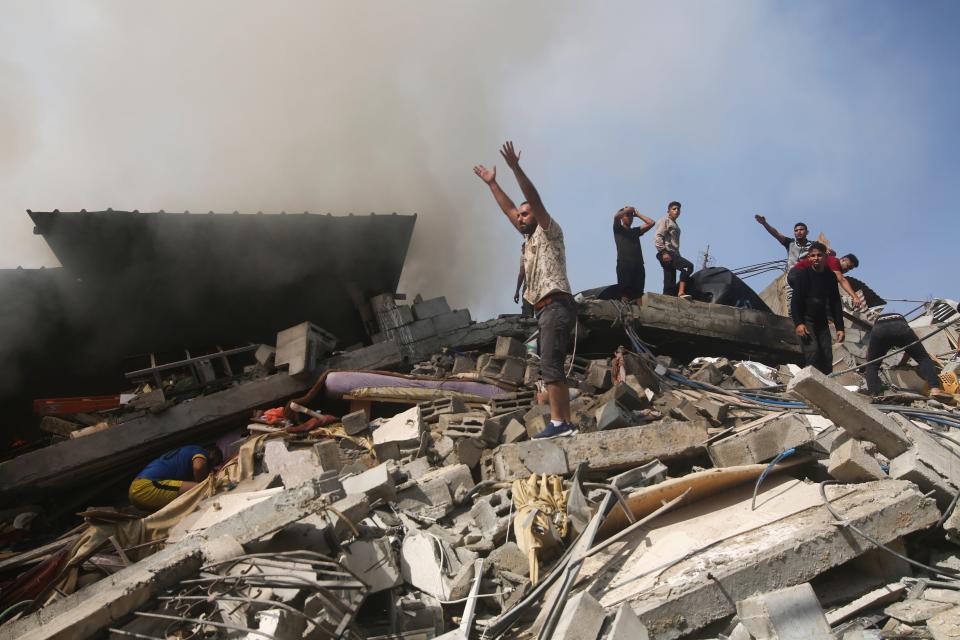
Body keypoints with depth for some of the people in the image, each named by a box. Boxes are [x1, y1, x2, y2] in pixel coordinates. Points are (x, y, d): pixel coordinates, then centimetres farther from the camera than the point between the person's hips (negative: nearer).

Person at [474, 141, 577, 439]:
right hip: (545, 310, 9)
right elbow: (508, 210, 31)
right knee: (552, 368, 5)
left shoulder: (549, 232, 3)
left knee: (550, 366, -18)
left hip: (557, 306, -9)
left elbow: (535, 200, -10)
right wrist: (491, 183, 32)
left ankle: (557, 422, -23)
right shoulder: (530, 238, 24)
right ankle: (566, 424, 5)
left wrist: (515, 168, -17)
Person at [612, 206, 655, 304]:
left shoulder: (636, 231, 26)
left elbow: (651, 223, 19)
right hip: (624, 264, -4)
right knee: (625, 292, -9)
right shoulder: (618, 229, 14)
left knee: (638, 293, -4)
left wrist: (637, 214, 24)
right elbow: (616, 216, -6)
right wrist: (627, 209, 10)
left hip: (638, 265, 4)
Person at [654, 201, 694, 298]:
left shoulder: (675, 225, 30)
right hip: (667, 253, -9)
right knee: (688, 266, -27)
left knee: (670, 283, 2)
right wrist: (663, 252, -21)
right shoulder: (664, 220, 3)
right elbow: (658, 237, -11)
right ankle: (681, 292, -34)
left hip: (673, 254, 9)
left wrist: (678, 255, 20)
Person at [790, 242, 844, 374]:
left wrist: (839, 328, 4)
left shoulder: (830, 276, 5)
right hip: (805, 319, -5)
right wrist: (798, 323, -25)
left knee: (827, 356, -1)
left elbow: (835, 303, 9)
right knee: (812, 352, -22)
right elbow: (795, 300, -15)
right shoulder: (803, 273, -9)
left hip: (821, 321, 5)